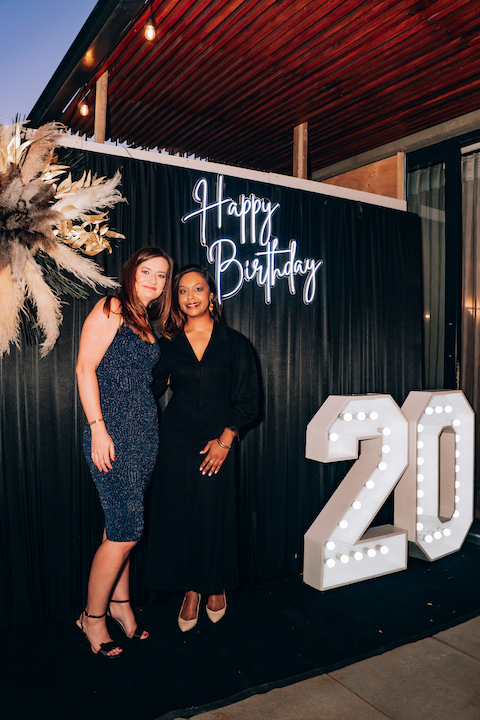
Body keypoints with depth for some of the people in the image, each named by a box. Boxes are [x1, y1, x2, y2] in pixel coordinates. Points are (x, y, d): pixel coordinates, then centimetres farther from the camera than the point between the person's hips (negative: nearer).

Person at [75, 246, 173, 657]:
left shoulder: (147, 322, 18)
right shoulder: (111, 308, -5)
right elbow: (85, 368, -11)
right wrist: (98, 429, -16)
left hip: (145, 434, 7)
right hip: (113, 433, -7)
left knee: (122, 526, 15)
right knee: (126, 531, -4)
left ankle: (119, 602, 30)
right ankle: (93, 616, 16)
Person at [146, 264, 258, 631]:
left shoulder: (234, 343, 2)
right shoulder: (168, 345, 6)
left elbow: (246, 399, 0)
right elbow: (151, 390, 5)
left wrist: (225, 439, -7)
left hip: (216, 442, -1)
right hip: (175, 440, 2)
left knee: (214, 515, 2)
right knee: (178, 515, 3)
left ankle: (217, 588, 27)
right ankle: (191, 591, 23)